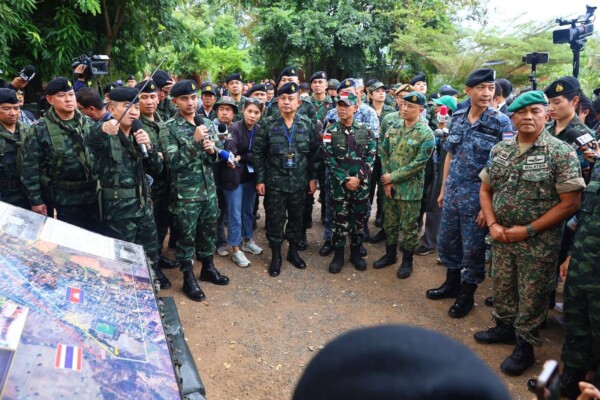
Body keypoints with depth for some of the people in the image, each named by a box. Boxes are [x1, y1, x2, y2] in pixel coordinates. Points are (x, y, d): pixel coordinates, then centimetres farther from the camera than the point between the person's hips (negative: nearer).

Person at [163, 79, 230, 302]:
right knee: (186, 237, 7)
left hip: (209, 190, 5)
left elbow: (219, 153, 12)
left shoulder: (207, 123, 6)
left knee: (209, 231, 18)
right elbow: (173, 162, -18)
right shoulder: (169, 128, -10)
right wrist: (194, 141, -24)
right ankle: (188, 278, 22)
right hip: (185, 194, -5)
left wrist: (212, 150, -12)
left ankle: (208, 268, 37)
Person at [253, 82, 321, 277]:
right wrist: (260, 180, -6)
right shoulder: (268, 124, -5)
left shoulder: (308, 124, 0)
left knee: (296, 218, 14)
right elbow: (258, 153, -3)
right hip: (274, 182, -2)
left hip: (299, 182, 2)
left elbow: (314, 153, 5)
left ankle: (293, 251, 32)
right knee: (275, 220, 6)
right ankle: (276, 256, 22)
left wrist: (313, 177, 3)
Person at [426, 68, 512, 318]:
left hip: (477, 196, -5)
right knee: (446, 241, 16)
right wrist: (443, 189, 12)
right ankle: (452, 283, 37)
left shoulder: (501, 123, -10)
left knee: (473, 248, 7)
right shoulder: (457, 118, 5)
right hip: (452, 193, 5)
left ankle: (467, 293, 26)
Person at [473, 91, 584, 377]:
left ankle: (525, 345, 27)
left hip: (539, 242, -4)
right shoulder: (499, 150, 4)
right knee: (502, 286, 19)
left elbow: (570, 203, -14)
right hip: (501, 237, 5)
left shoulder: (561, 153, -11)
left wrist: (528, 230, -16)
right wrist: (492, 225, -5)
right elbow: (485, 190, 10)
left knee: (531, 296, 9)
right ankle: (504, 327, 42)